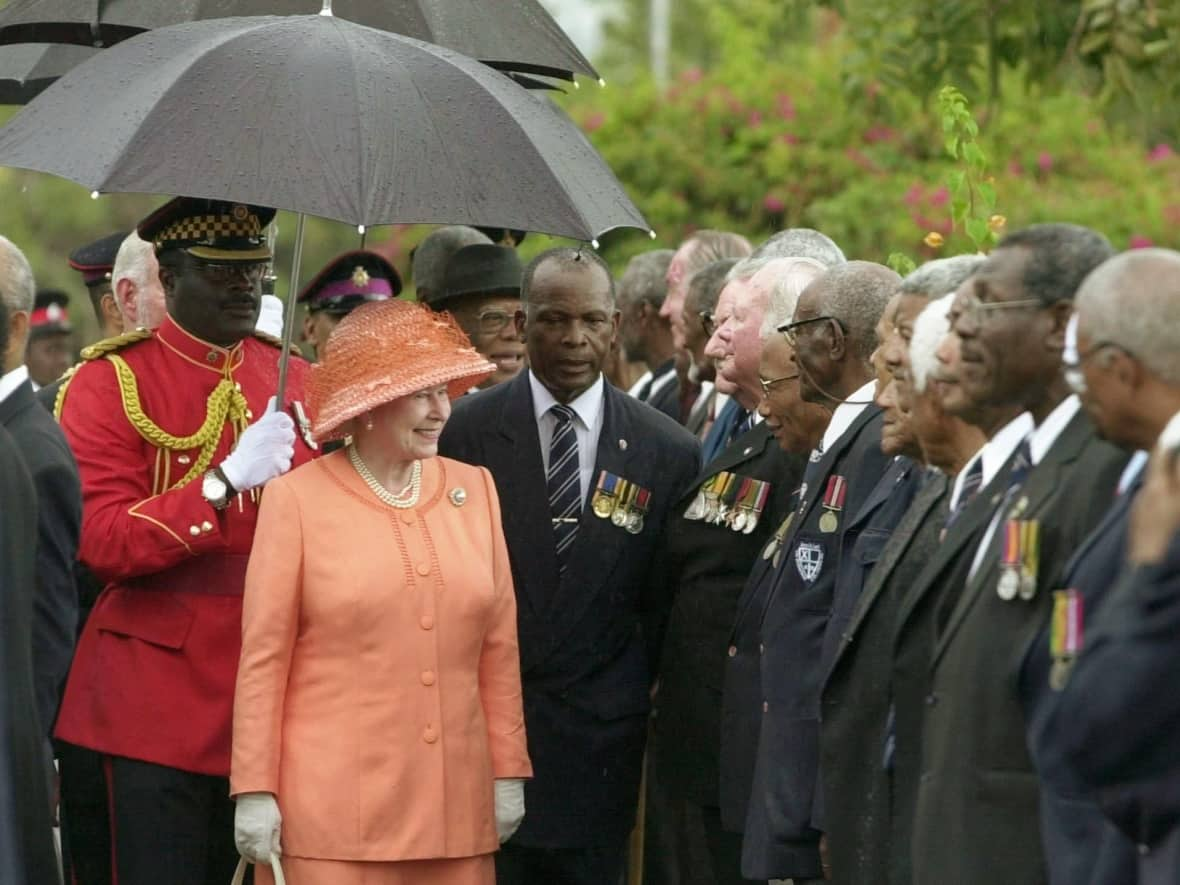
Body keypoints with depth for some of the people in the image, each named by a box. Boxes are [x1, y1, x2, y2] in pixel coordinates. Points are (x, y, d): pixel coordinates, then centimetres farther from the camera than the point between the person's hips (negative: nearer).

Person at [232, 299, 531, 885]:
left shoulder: (474, 490, 10)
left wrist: (509, 771, 9)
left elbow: (499, 648, 12)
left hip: (454, 806, 4)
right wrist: (255, 791, -5)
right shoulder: (297, 500, -2)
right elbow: (263, 658, -3)